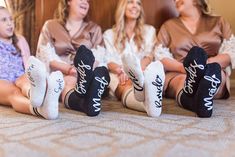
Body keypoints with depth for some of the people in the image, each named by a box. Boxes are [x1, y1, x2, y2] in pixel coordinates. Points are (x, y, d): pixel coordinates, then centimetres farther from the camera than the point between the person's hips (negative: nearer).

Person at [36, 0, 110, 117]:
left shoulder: (94, 29, 19)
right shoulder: (50, 26, 15)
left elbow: (98, 56, 3)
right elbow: (46, 56, 0)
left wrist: (88, 66, -21)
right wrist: (69, 69, -18)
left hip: (87, 72, 1)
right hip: (60, 73, -1)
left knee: (102, 70, -32)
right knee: (70, 81, -35)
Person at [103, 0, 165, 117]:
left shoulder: (149, 30, 23)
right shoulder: (109, 34, 20)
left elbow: (148, 57, 7)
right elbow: (109, 61, 5)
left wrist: (137, 70, -17)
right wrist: (121, 71, -20)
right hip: (119, 76, -1)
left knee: (157, 65, -36)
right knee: (127, 89, -39)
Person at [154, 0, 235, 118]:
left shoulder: (218, 22, 18)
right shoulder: (168, 26, 19)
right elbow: (160, 57, 6)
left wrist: (205, 64, -15)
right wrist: (184, 67, -14)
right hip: (177, 74, 0)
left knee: (214, 71, -35)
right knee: (183, 81, -35)